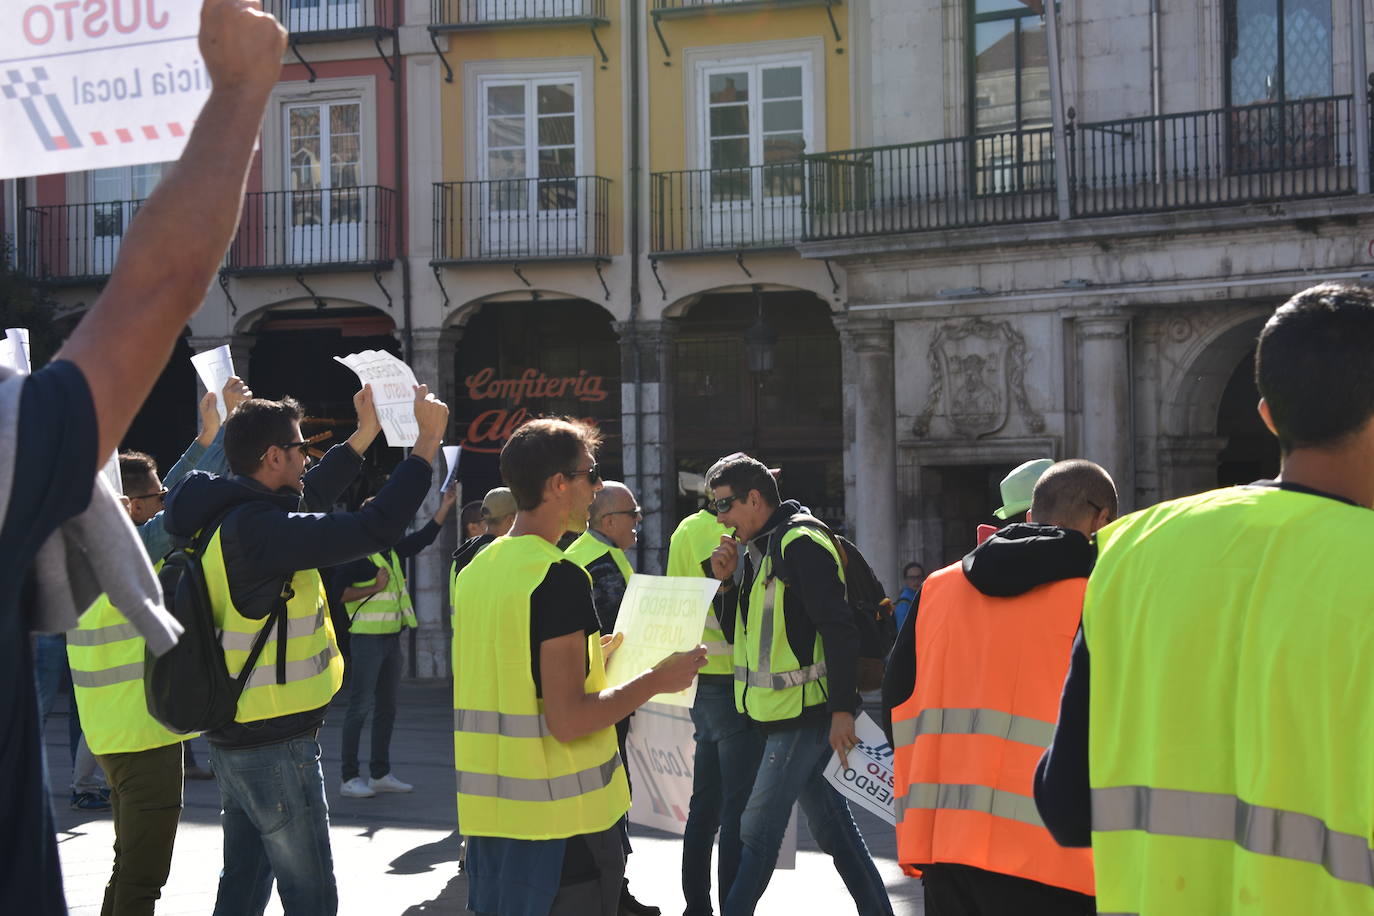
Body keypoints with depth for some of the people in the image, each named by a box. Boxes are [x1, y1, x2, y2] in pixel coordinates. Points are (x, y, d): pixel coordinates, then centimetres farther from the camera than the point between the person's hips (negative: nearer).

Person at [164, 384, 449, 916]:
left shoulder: (225, 520, 6)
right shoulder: (259, 529, -23)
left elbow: (308, 496, 23)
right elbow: (375, 527, -27)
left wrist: (365, 433, 25)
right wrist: (428, 441, -18)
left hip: (234, 734, 10)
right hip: (275, 745, -10)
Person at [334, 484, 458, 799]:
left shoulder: (394, 551, 14)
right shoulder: (356, 554, -10)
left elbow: (426, 536, 22)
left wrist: (446, 505, 15)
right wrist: (374, 589, -17)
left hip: (392, 639, 9)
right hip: (367, 639, -9)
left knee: (386, 707, 12)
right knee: (360, 707, -7)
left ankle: (380, 774, 19)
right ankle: (349, 778, -3)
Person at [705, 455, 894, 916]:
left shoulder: (802, 546, -16)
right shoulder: (760, 549, 14)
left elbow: (839, 630, -21)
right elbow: (743, 633, 19)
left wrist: (842, 709, -23)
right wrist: (728, 581, 2)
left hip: (806, 711, -10)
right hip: (781, 713, 10)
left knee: (759, 830, -5)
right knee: (831, 826, 13)